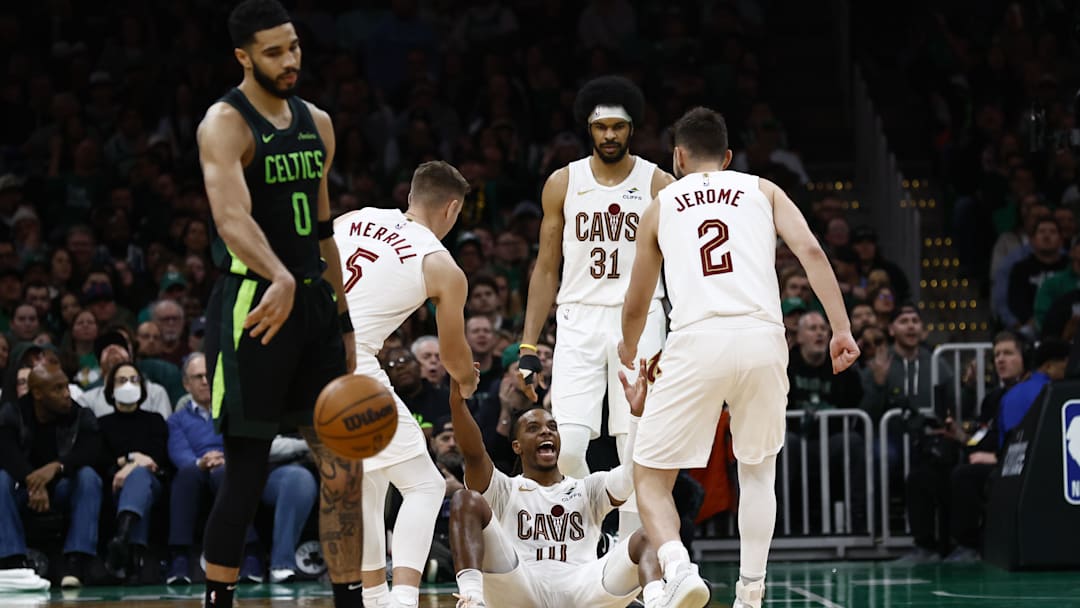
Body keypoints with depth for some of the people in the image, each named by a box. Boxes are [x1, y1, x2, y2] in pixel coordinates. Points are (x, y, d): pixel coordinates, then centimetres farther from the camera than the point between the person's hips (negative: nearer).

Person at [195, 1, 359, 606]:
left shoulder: (318, 124, 13)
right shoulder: (225, 124, -10)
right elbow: (232, 219, -27)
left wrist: (343, 318, 19)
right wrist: (281, 279, -44)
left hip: (314, 303, 7)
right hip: (255, 305, -7)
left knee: (344, 468, 5)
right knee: (249, 470, -4)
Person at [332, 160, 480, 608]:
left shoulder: (353, 220, 16)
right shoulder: (443, 268, 4)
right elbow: (454, 355, 18)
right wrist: (468, 383, 40)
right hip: (350, 367, -6)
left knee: (364, 484, 24)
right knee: (423, 485, 6)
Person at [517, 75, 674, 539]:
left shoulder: (658, 185, 1)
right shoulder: (563, 183, 6)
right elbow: (546, 268, 11)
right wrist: (528, 347, 5)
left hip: (639, 318, -1)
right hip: (579, 321, 1)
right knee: (565, 445, -11)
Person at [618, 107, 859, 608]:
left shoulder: (661, 205, 22)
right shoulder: (762, 190, 22)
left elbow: (636, 306, 32)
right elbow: (811, 251, 4)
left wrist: (629, 349, 52)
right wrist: (841, 329, 3)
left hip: (698, 340, -1)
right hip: (763, 338, 2)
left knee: (650, 476, 8)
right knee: (758, 468, 25)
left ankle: (678, 568, -19)